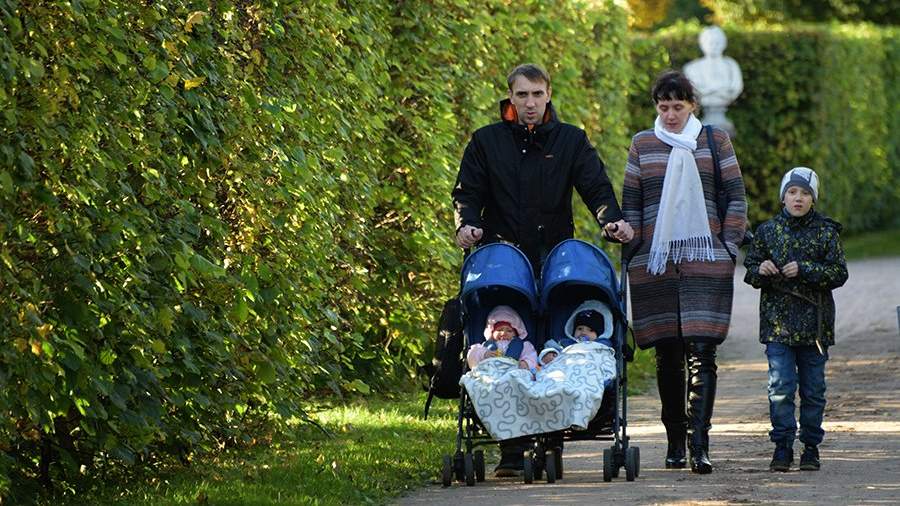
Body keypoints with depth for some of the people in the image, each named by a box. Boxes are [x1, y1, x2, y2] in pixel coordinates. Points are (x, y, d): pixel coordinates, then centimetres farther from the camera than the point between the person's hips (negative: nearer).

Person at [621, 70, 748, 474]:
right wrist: (634, 254, 7)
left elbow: (736, 197, 9)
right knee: (667, 355, 4)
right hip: (656, 264, 2)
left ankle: (699, 445, -17)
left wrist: (728, 248, 1)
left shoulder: (715, 141, 8)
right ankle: (675, 442, 13)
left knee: (701, 352, -12)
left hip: (706, 263, -2)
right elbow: (630, 203, 13)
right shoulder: (642, 145, 11)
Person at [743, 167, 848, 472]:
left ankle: (811, 446, 14)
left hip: (814, 323, 0)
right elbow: (749, 271, 11)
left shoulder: (826, 232, 2)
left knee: (813, 388, 5)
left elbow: (839, 274, -4)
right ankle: (782, 446, -1)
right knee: (780, 386, -7)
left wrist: (804, 270, -15)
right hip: (777, 321, 0)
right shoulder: (768, 231, 6)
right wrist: (760, 271, -12)